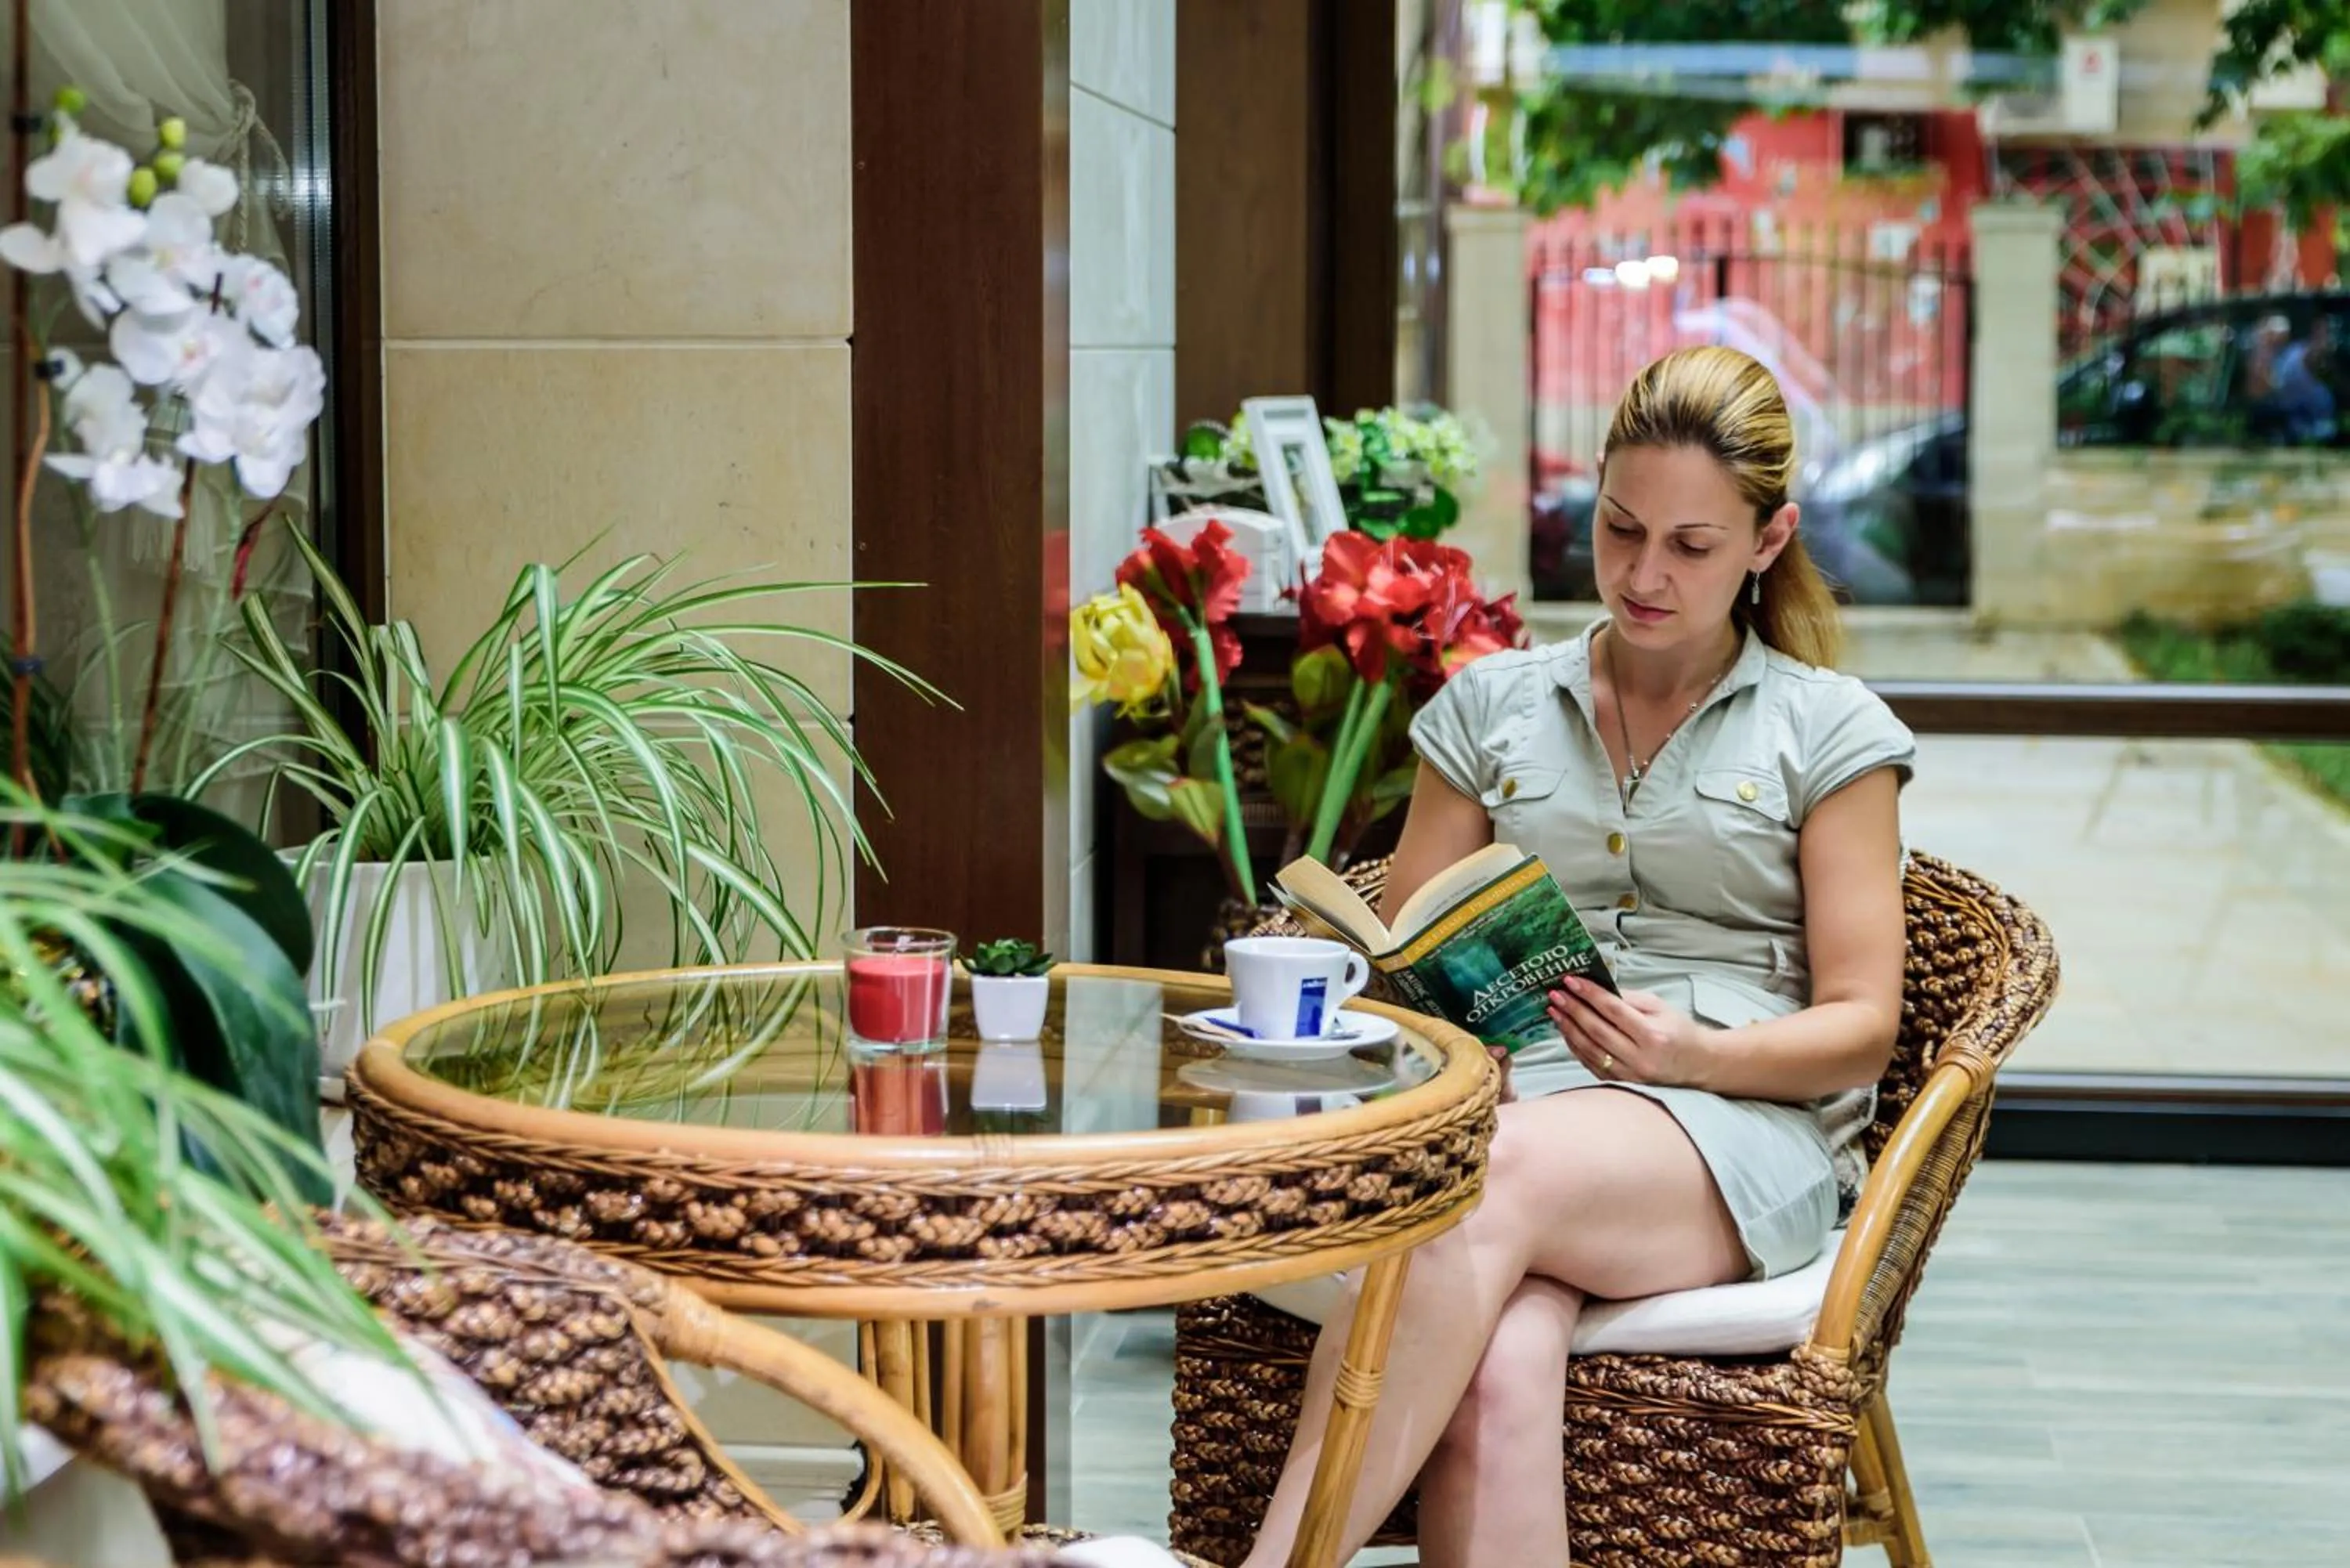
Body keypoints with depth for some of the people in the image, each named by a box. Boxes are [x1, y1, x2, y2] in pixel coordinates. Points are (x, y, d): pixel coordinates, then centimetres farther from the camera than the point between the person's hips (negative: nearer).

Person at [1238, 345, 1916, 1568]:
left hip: (1741, 1131, -2)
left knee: (1493, 1178, -39)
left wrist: (1695, 1053, -14)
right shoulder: (1490, 707, 20)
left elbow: (1860, 1030, 6)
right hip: (1513, 1100, 2)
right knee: (1497, 1375, -36)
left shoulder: (1829, 730, 12)